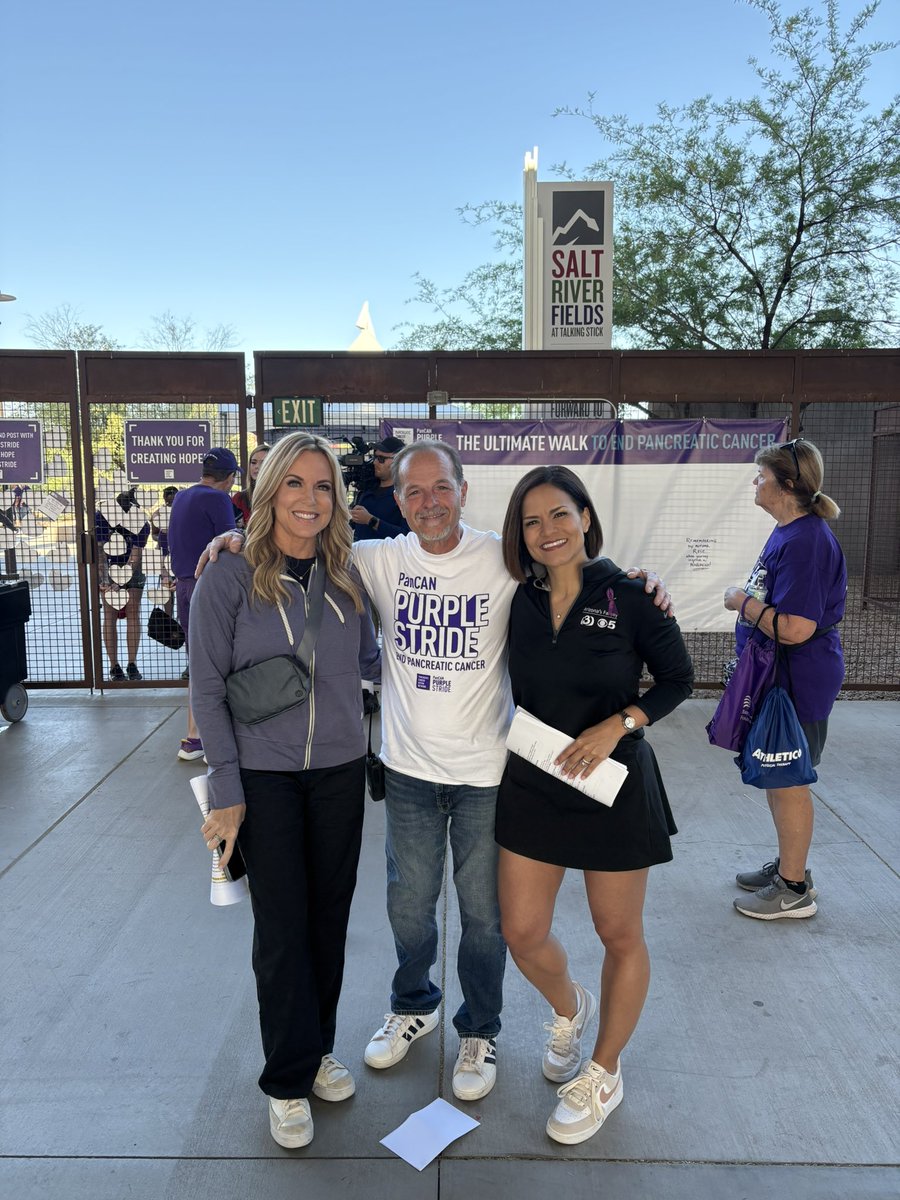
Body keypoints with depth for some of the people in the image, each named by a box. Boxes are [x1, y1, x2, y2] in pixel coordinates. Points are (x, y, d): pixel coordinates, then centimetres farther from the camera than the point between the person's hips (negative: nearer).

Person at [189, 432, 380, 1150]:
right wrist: (227, 790, -11)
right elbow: (208, 688, -9)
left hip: (341, 770, 4)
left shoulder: (345, 577, 2)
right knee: (282, 924, 5)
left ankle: (317, 1048, 37)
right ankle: (289, 1079, 26)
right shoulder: (230, 579, -10)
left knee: (330, 914, 14)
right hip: (265, 776, -4)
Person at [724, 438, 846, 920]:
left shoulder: (806, 540, -24)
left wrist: (742, 601, -18)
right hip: (776, 676, 10)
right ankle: (788, 865, 37)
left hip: (797, 681, -10)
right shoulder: (788, 532, 9)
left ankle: (794, 889, 19)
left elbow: (795, 628, -29)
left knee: (787, 782, 3)